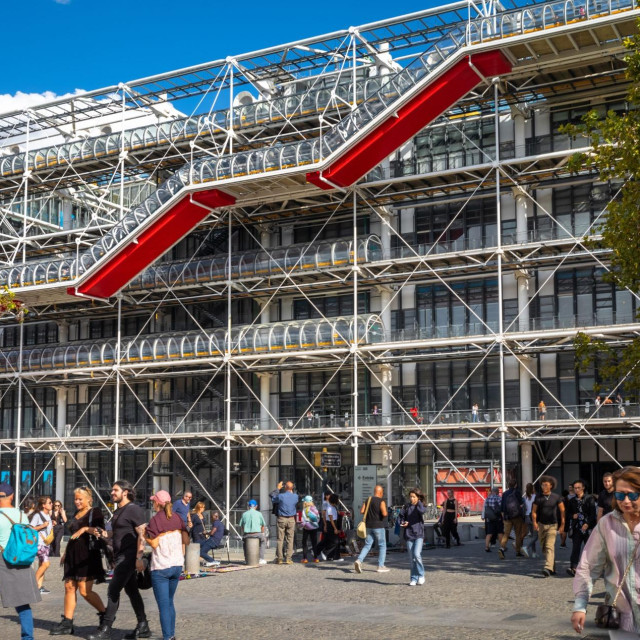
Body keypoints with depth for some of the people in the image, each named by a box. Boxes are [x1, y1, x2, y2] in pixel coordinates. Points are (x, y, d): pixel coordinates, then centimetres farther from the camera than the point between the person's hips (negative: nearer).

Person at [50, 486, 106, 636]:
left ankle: (105, 614, 6)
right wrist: (66, 553, 26)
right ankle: (67, 623, 6)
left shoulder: (95, 512, -2)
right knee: (69, 587, 3)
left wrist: (86, 529, -26)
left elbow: (100, 530, -14)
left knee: (85, 591, -11)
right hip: (73, 555, 8)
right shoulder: (76, 514, 20)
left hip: (88, 555, -8)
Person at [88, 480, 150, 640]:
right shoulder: (118, 511, 16)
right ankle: (143, 627, 17)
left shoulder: (133, 509, -13)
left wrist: (139, 558, -24)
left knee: (113, 590, -9)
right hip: (121, 555, 9)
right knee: (131, 590, 11)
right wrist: (106, 534, 4)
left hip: (128, 556, -9)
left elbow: (142, 534, -18)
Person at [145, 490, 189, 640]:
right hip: (177, 565, 6)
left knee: (164, 606, -2)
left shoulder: (155, 520, -11)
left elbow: (154, 543, -16)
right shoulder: (177, 518, 5)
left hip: (160, 568, -6)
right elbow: (186, 540, 4)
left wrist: (144, 534, -1)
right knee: (169, 602, 20)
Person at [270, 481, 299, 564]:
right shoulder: (296, 496, -3)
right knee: (290, 539, 4)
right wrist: (291, 491, 24)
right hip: (291, 519, 2)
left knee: (280, 539, 3)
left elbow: (273, 499, 8)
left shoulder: (280, 496, -11)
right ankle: (289, 558, 1)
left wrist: (278, 488, 15)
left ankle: (279, 558, 3)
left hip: (281, 519, -2)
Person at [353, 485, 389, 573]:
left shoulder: (368, 500, 8)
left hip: (369, 526, 5)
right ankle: (381, 566, 7)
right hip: (378, 526, -5)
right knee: (382, 546, 7)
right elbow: (384, 513, -21)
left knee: (367, 545, 9)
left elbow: (361, 511, 0)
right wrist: (386, 513, 0)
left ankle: (359, 560, -12)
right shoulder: (381, 501, -10)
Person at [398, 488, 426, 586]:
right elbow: (401, 515, 16)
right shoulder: (407, 506, 6)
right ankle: (413, 579, 14)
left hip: (419, 534, -3)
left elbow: (422, 511, -25)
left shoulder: (421, 506, -2)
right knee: (411, 558, 5)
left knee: (417, 554, -17)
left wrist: (419, 502, -10)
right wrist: (402, 523, -3)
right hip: (409, 535, 3)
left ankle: (421, 575, 1)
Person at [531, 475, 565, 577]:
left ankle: (548, 568, -27)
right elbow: (534, 511, 6)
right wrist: (534, 522, -8)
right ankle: (553, 568, 22)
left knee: (550, 546, -17)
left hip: (552, 525, -3)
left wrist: (562, 524, 2)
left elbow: (562, 510, 5)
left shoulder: (556, 497, -1)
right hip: (541, 525, 3)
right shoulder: (538, 497, 3)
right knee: (543, 548, 8)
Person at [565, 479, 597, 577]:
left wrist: (587, 524, -16)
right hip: (577, 528, 2)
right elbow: (568, 514, 18)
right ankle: (573, 568, -15)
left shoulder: (589, 499, 1)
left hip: (588, 528, -2)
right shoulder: (572, 501, 12)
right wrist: (572, 516, -4)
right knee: (575, 548, -8)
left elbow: (593, 513, -5)